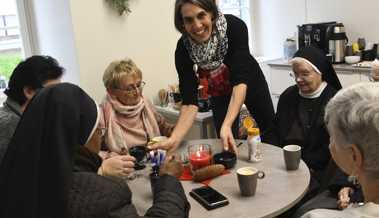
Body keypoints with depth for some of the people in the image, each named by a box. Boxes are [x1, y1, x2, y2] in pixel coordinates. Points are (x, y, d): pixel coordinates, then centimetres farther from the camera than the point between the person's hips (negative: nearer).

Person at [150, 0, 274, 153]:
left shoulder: (234, 26, -35)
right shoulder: (183, 49, -28)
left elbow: (241, 80, -40)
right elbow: (190, 100, -28)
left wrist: (226, 125, -52)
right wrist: (174, 139, -43)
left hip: (250, 84, 0)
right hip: (220, 93, 1)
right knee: (226, 147, 3)